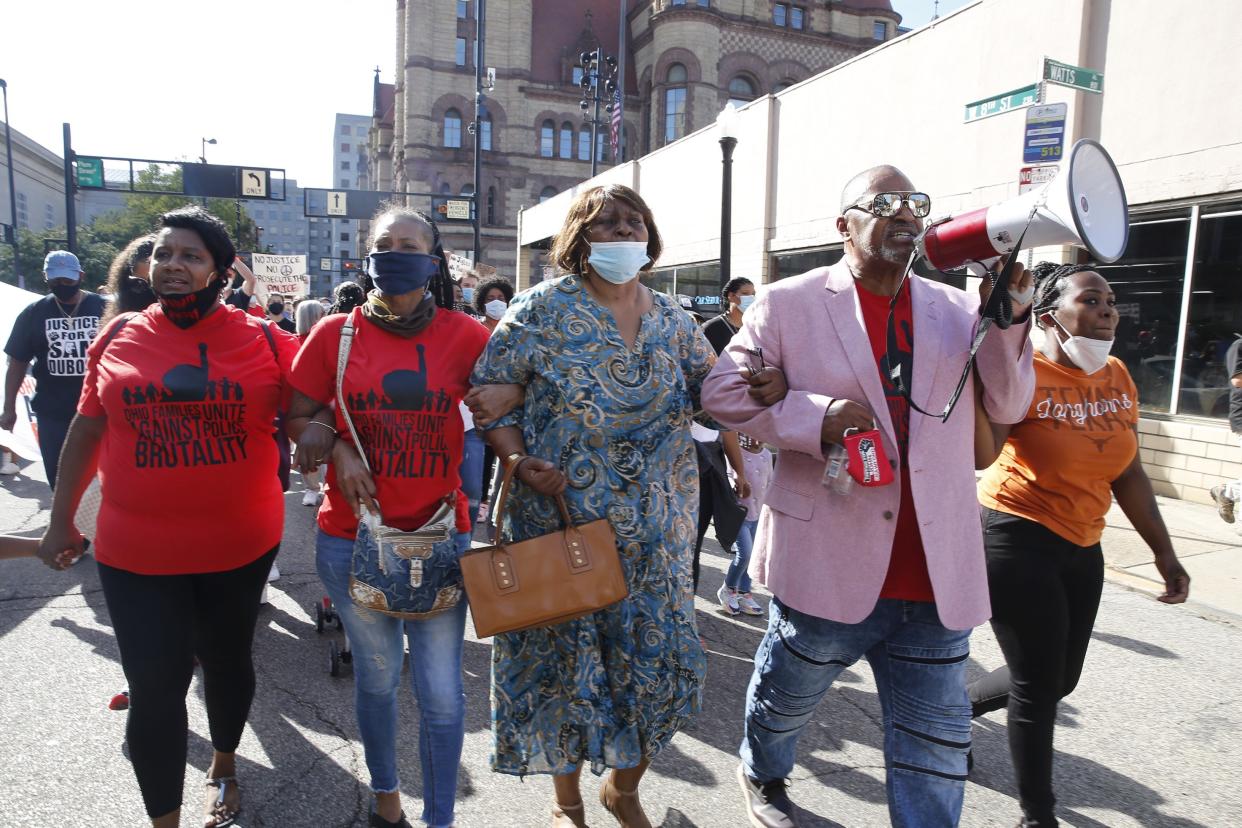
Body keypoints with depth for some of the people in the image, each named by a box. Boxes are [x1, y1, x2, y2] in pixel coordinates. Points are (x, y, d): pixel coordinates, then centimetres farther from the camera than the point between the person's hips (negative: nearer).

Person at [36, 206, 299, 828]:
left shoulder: (264, 343, -7)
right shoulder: (118, 338, 0)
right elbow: (87, 430, 9)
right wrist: (61, 518, 12)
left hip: (240, 545, 0)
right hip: (136, 553, 1)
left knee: (227, 662, 19)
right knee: (154, 689, 4)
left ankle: (223, 765, 47)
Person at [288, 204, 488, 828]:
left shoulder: (465, 335, -4)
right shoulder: (335, 333, -2)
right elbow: (296, 418, 6)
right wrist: (336, 448, -12)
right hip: (353, 537, 1)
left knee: (441, 692, 5)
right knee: (377, 677, 18)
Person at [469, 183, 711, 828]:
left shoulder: (672, 320, 5)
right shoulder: (544, 309, -6)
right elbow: (487, 393, -4)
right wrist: (518, 460, -19)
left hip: (653, 533, 4)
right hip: (560, 523, -3)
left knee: (654, 658, 10)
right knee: (564, 657, 10)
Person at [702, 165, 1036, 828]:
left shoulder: (957, 310, 9)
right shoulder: (789, 303, -3)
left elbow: (1008, 406, 6)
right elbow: (723, 392, -6)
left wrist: (1009, 320, -10)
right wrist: (817, 417, -19)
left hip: (935, 579, 3)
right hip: (828, 567, -2)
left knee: (937, 748, 11)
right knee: (785, 698, 23)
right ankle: (763, 774, 53)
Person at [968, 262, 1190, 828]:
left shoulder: (1117, 377, 4)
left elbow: (1129, 473, 13)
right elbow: (979, 454, -35)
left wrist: (1163, 552, 15)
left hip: (1081, 547, 8)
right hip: (1018, 541, -8)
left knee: (1061, 680, 18)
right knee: (1039, 685, 3)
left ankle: (956, 706, 44)